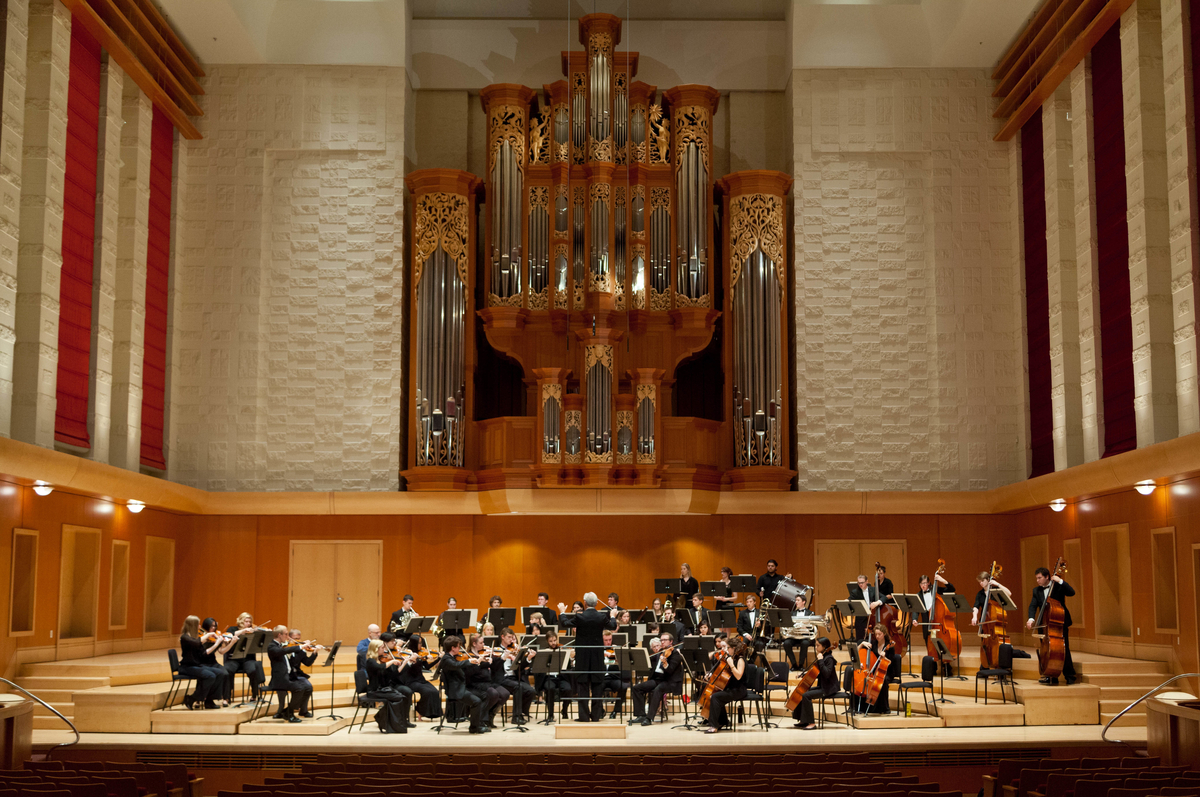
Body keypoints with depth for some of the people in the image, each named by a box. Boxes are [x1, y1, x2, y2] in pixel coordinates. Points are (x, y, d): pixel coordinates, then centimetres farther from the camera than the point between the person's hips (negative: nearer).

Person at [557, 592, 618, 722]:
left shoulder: (579, 617, -14)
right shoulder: (602, 617, -6)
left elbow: (565, 624, 0)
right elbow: (612, 626, 11)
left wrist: (561, 612, 17)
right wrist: (613, 616, 31)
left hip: (582, 654, -2)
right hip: (597, 654, 2)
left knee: (583, 684, 3)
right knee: (596, 684, 9)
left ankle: (584, 715, 1)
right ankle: (596, 715, 10)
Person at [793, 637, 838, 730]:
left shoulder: (829, 659, -15)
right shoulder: (822, 656, 13)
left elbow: (826, 674, -29)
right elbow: (817, 674, 20)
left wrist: (820, 661, -27)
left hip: (828, 689, -10)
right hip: (822, 686, 10)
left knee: (806, 695, -25)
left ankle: (811, 723, -19)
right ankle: (803, 721, 11)